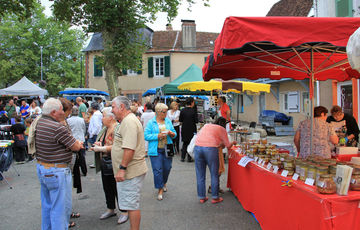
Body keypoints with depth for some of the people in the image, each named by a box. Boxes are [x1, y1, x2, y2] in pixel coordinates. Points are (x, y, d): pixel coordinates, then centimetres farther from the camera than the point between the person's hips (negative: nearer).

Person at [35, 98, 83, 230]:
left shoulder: (38, 123, 5)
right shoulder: (57, 127, -23)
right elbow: (76, 147, -16)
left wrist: (75, 143, 9)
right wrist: (79, 143, 8)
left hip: (41, 167, 10)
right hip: (57, 171, -10)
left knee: (47, 205, 22)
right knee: (61, 207, 1)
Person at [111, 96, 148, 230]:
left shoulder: (129, 122, -18)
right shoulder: (126, 121, 17)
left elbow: (129, 148, -26)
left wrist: (122, 168, -24)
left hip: (130, 172, -11)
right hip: (129, 172, 11)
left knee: (132, 205, -1)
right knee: (131, 204, 17)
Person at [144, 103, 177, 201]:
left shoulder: (168, 121, 9)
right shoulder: (151, 122, -4)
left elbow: (174, 133, 13)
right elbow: (146, 136, -10)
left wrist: (172, 133, -10)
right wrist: (158, 136, -21)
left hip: (167, 149, 4)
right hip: (156, 150, -4)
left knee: (167, 168, 12)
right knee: (157, 170, -4)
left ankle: (164, 183, 39)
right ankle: (160, 189, 9)